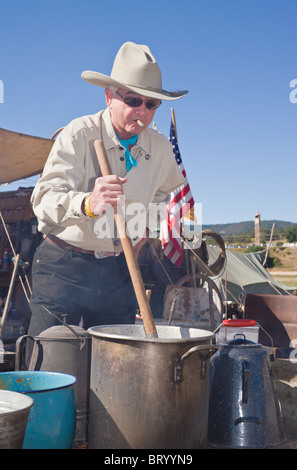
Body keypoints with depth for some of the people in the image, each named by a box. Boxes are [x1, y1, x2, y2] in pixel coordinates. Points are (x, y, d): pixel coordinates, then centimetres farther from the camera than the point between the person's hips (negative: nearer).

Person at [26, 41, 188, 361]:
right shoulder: (79, 134, -12)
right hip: (64, 266, -4)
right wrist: (88, 203, -46)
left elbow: (167, 192, 27)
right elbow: (44, 199, -26)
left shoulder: (161, 148, 4)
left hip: (119, 271, 4)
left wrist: (149, 225, 11)